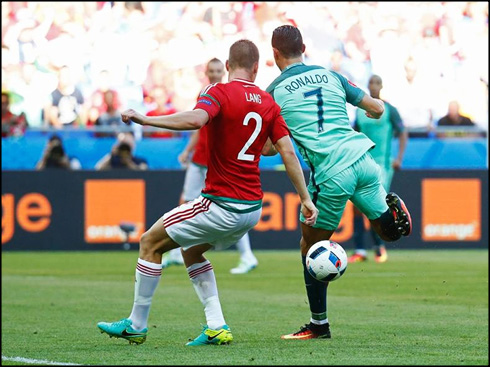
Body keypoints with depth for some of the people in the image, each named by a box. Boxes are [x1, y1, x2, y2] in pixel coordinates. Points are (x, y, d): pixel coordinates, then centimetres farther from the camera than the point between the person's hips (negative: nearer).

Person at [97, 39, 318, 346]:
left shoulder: (219, 93, -10)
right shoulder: (269, 104, 8)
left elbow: (196, 119, -31)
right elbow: (288, 152, 4)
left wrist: (144, 119, -30)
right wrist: (306, 199, 7)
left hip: (222, 204, -7)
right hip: (252, 209, 7)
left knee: (151, 243, 7)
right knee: (191, 251, 27)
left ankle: (137, 324, 11)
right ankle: (217, 327, 14)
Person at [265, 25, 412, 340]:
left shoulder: (274, 92, 5)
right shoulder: (330, 76, 15)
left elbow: (268, 149, 8)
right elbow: (377, 107, 19)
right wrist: (375, 111, 44)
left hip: (330, 175, -4)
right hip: (362, 159, 4)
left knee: (311, 246, 12)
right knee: (389, 230, 21)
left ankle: (319, 324, 14)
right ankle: (391, 208, -14)